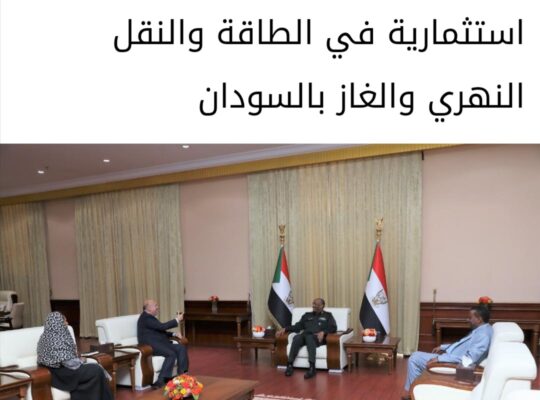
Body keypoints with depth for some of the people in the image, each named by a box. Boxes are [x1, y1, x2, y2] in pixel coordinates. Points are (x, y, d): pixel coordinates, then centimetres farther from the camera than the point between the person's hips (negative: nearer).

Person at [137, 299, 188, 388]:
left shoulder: (150, 317, 21)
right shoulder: (146, 318, -12)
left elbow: (161, 331, 24)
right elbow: (162, 326, -19)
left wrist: (174, 334, 10)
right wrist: (177, 320, -10)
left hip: (159, 343, 10)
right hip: (150, 345, -10)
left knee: (181, 348, -7)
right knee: (171, 354, -29)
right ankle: (160, 381, -27)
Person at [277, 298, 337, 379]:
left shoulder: (328, 315, 20)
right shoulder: (307, 315, 30)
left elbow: (333, 328, 3)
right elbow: (297, 326, 20)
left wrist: (323, 332, -16)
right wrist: (285, 329, 4)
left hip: (317, 338, -3)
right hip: (305, 335, 3)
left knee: (309, 337, -39)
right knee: (296, 338, -32)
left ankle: (312, 368, -46)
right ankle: (290, 365, -35)